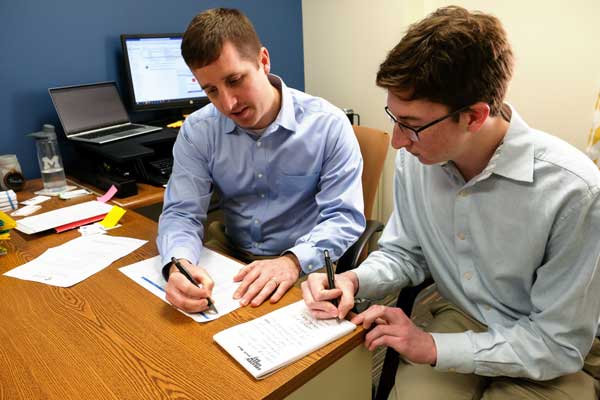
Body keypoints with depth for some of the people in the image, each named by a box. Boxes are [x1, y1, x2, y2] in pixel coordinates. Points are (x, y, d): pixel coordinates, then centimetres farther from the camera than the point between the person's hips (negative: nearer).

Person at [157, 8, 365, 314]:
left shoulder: (328, 124, -12)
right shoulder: (197, 131, -4)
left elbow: (345, 217, -13)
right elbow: (181, 212, -6)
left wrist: (293, 260, -31)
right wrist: (179, 264, -29)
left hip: (305, 267, -2)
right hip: (230, 255, 3)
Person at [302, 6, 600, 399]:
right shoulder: (415, 157, -13)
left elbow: (560, 344, -18)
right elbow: (404, 253, 2)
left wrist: (433, 347, -23)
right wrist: (354, 280, -17)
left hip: (558, 355, -2)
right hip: (461, 316, 3)